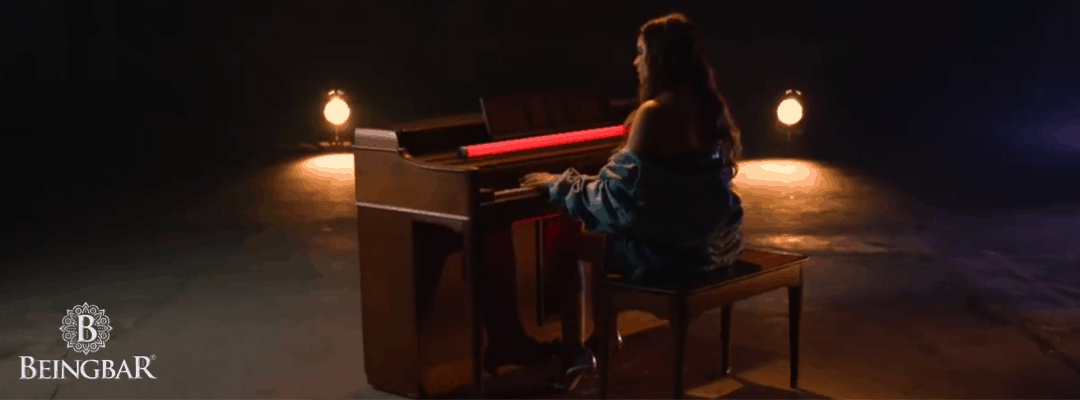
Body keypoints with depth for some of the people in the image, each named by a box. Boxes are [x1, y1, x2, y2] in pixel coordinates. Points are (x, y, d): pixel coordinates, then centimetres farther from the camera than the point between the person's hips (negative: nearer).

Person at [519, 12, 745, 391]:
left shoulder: (655, 112, -21)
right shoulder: (710, 105, 5)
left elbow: (619, 194, -20)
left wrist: (559, 184, -5)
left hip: (670, 248, -8)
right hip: (712, 239, 8)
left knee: (570, 241, 13)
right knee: (595, 229, 30)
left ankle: (574, 352, 19)